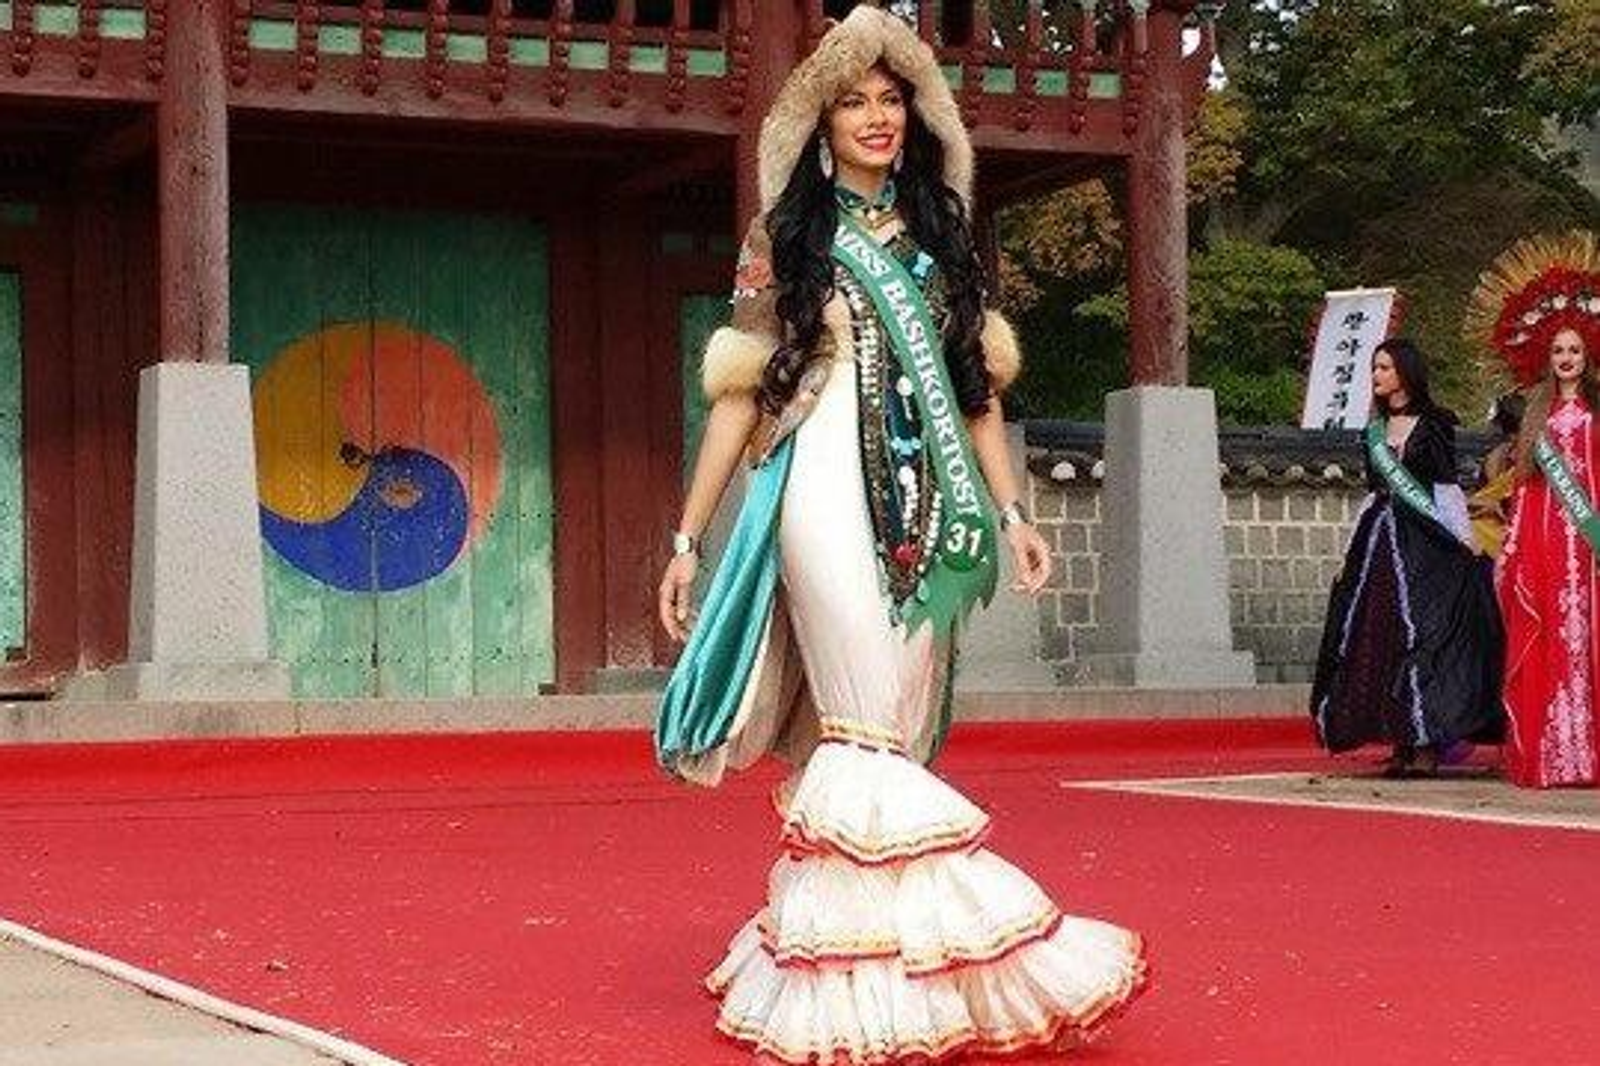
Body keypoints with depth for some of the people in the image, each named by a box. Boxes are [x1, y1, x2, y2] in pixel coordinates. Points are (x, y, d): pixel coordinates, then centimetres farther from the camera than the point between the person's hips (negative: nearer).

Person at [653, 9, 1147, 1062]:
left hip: (925, 510, 4)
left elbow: (976, 388, 15)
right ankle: (892, 967, -16)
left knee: (888, 738, 1)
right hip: (829, 497, -4)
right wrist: (688, 540, 0)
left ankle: (819, 960, 5)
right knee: (867, 732, -14)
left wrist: (1011, 511, 4)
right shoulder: (786, 242, 5)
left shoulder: (940, 241, 16)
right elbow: (739, 395, 3)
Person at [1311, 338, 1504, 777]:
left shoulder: (1434, 425, -1)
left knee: (1421, 632, -11)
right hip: (1379, 540, 6)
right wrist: (1355, 550, 18)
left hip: (1425, 542, -6)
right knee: (1379, 635, 1)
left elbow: (1447, 488, -5)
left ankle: (1426, 744, -12)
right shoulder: (1376, 427, 16)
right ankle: (1402, 742, 5)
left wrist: (1465, 543, -12)